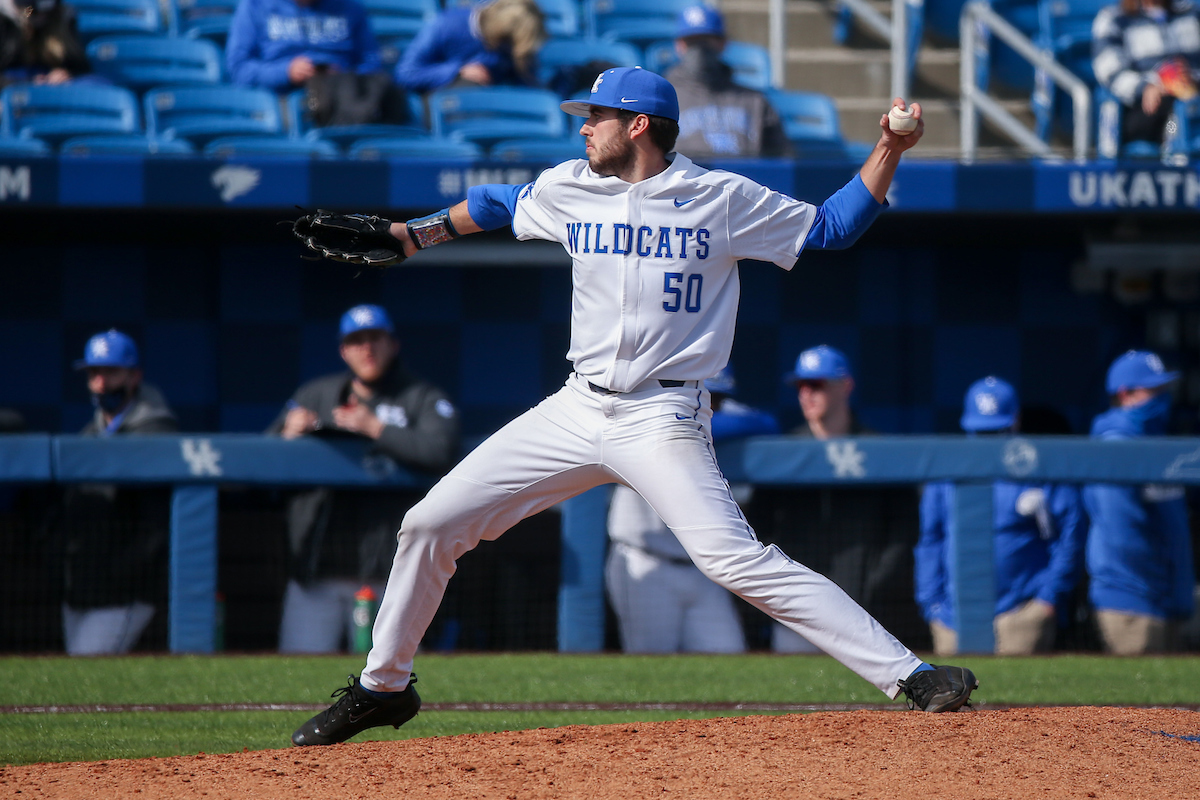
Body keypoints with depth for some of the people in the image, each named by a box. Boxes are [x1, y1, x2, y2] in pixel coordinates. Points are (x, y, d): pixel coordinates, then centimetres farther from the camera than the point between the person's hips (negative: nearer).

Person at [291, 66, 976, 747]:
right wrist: (398, 237, 26)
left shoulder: (724, 200, -5)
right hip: (578, 410, 6)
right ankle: (383, 687, 23)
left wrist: (889, 151, -10)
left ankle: (911, 676, -26)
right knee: (431, 524, 2)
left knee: (737, 560, -25)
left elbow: (831, 226, 2)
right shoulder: (568, 190, 7)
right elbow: (495, 204, 27)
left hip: (663, 422, -6)